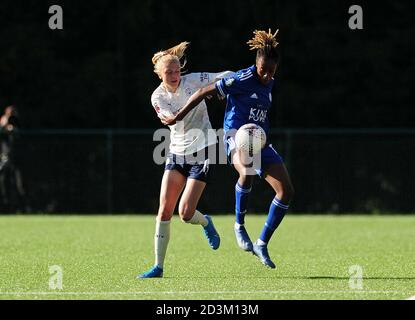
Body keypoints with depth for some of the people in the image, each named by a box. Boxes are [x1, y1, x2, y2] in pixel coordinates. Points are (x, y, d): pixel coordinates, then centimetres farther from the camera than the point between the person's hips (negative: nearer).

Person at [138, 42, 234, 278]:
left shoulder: (193, 81, -9)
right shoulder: (158, 97, -3)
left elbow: (228, 76, -3)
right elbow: (176, 123, -17)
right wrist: (197, 98, -28)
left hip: (202, 152, -3)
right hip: (177, 153, 3)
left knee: (185, 214, -12)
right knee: (164, 211, -5)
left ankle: (206, 223, 25)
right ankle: (159, 266, 2)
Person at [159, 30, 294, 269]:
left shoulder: (269, 84, 9)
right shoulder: (242, 80, -14)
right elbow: (204, 92, -9)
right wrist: (179, 116, -5)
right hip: (237, 135, -8)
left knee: (286, 191, -2)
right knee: (247, 172, -40)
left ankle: (262, 244, 8)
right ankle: (240, 226, -19)